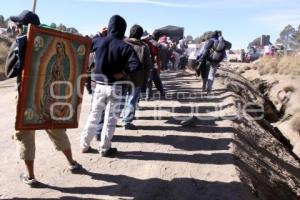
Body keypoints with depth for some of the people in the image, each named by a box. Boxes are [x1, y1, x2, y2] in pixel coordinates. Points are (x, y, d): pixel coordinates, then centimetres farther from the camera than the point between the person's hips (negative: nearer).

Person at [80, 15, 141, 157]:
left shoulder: (98, 41, -2)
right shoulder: (124, 46, -12)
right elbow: (136, 65, -25)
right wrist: (122, 73, -13)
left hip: (99, 85, 4)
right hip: (115, 87, -3)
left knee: (94, 116, 16)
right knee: (110, 119, 7)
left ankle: (84, 145, 24)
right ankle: (105, 149, 15)